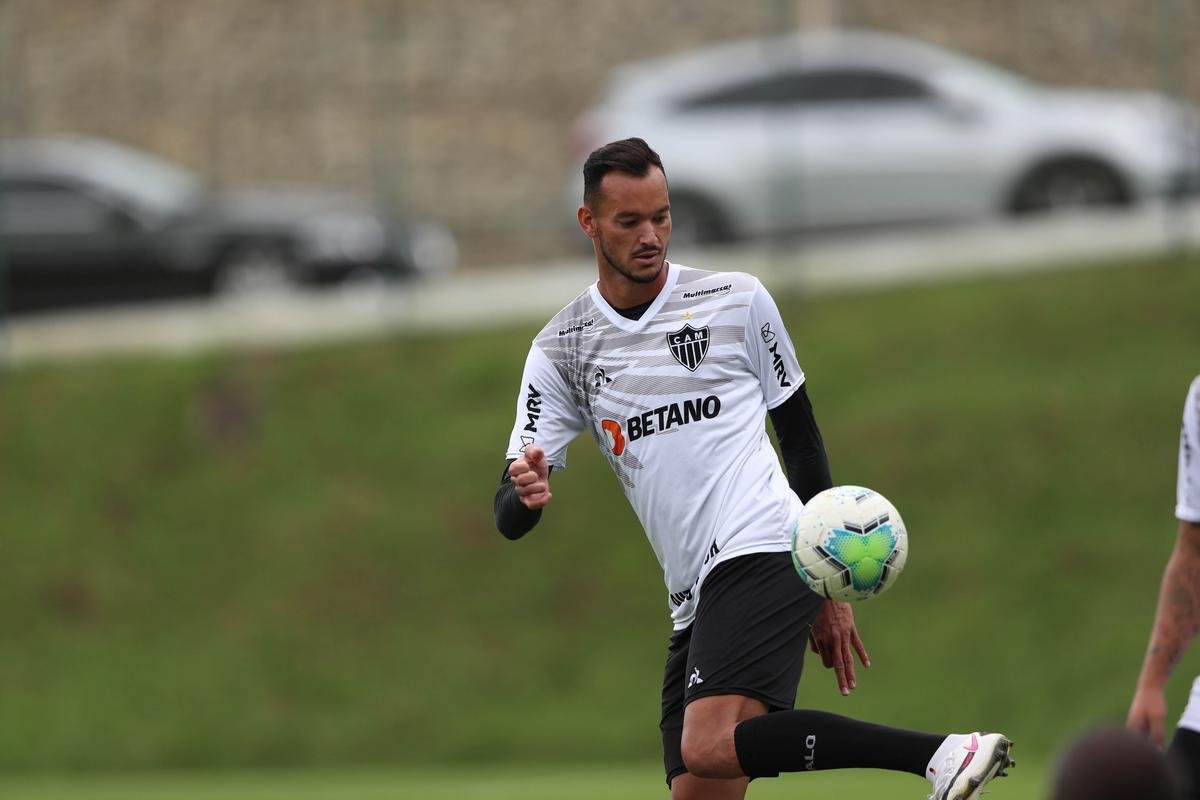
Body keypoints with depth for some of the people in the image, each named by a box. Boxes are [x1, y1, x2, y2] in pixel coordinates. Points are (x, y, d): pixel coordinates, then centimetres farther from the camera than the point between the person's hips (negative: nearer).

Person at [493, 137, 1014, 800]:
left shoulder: (738, 300, 7)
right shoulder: (559, 351, 12)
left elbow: (800, 435, 14)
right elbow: (509, 516, 7)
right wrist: (526, 496, -19)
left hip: (765, 554, -5)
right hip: (695, 600, 5)